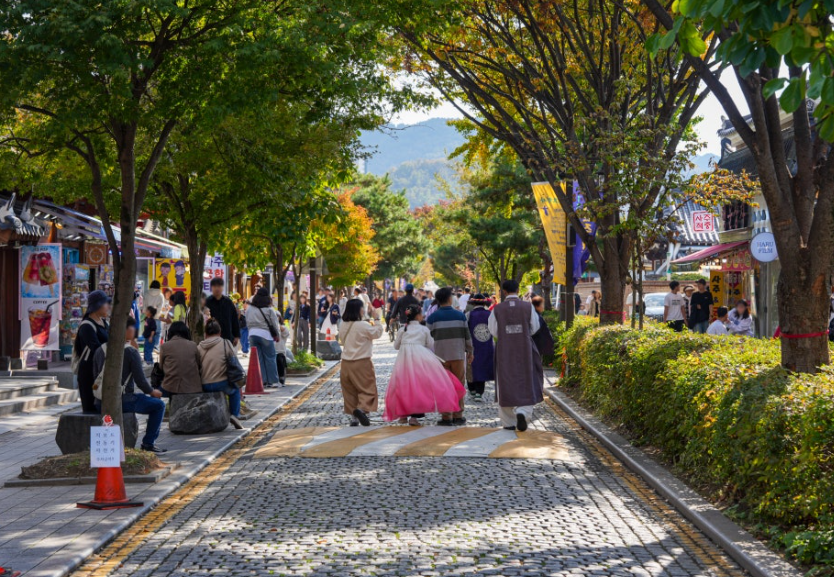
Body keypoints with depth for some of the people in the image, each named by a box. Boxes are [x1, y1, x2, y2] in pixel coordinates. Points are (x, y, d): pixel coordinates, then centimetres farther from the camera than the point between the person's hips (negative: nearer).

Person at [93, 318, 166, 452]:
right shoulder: (131, 352, -11)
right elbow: (140, 381, -11)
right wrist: (153, 392, 8)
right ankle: (148, 443, 8)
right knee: (159, 404, 10)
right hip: (123, 401, -7)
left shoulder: (100, 350, 6)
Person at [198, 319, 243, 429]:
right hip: (221, 384, -3)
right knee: (235, 388, 29)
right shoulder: (225, 343, -3)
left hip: (204, 387, 3)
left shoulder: (199, 347, 3)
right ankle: (234, 415, 16)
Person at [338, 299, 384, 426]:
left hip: (346, 363, 6)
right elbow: (377, 333, -3)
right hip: (361, 363, -6)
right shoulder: (363, 326, -15)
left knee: (350, 390, 13)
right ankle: (362, 408, -23)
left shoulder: (344, 326, 4)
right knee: (367, 389, 1)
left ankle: (354, 417, 13)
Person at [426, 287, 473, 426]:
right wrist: (469, 352, 17)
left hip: (440, 356, -1)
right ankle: (458, 416, 11)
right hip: (458, 355, 1)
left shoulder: (432, 318, -3)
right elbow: (467, 335, 5)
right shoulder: (460, 315, 0)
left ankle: (446, 417, 1)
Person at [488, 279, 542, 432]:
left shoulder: (497, 309, -7)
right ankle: (523, 412, -17)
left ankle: (508, 422, 10)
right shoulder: (528, 307, -6)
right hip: (524, 351, 0)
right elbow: (534, 328, 2)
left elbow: (493, 331, -2)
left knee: (506, 386, 8)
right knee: (525, 384, 8)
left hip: (504, 352, 0)